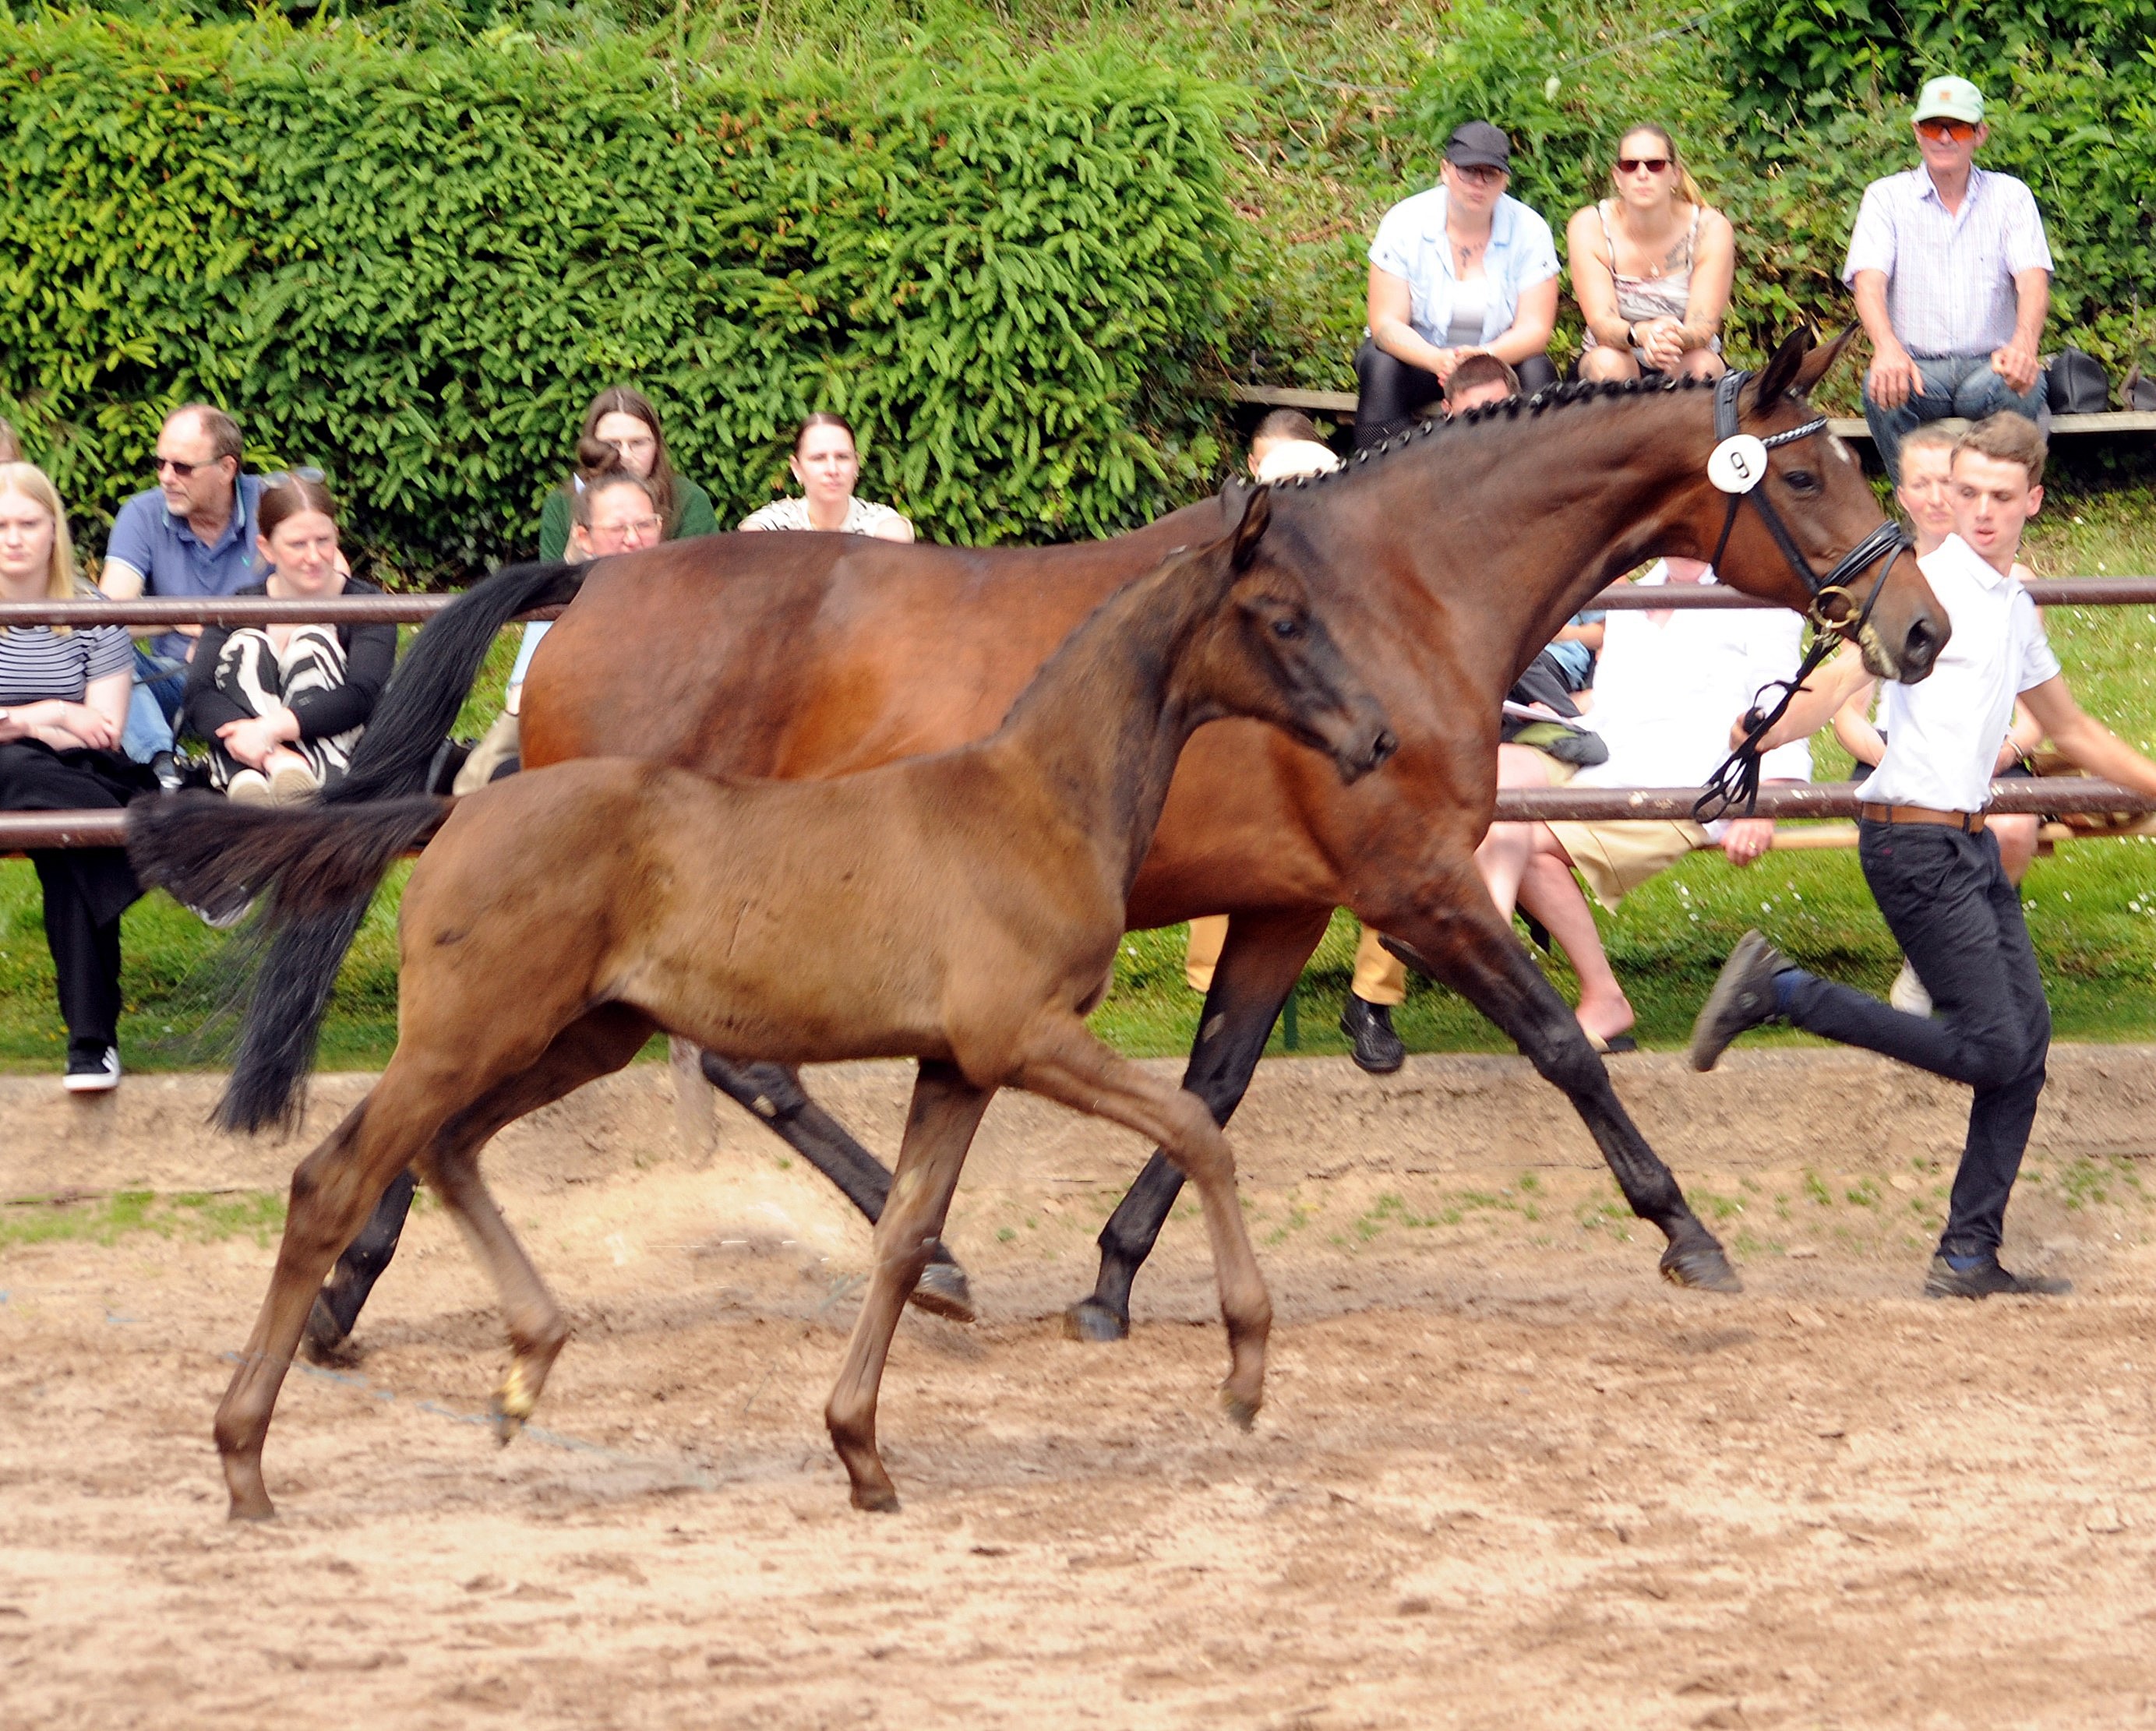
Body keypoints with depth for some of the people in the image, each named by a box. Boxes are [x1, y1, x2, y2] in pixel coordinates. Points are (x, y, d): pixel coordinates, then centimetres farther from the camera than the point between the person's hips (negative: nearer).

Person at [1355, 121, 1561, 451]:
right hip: (1417, 353, -1)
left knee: (1537, 373, -28)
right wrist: (1438, 360, -38)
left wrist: (1484, 356, -36)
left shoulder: (1529, 230, -9)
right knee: (1383, 369, -31)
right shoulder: (1405, 222, -12)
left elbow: (1534, 329, -14)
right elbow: (1386, 324, -17)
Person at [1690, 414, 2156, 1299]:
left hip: (1972, 844, 8)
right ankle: (1778, 990, -6)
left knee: (2027, 1041, 4)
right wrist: (1751, 742, -40)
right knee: (1992, 1047, -13)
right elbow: (1839, 679, -25)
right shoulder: (1929, 585, -11)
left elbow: (2073, 732, 30)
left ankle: (1969, 1258, 8)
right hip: (1917, 844, -8)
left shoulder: (2017, 607, 15)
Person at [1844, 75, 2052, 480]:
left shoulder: (2010, 195, 9)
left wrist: (2024, 342, -31)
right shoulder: (1886, 196, 8)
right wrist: (1887, 347, -32)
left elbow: (2033, 279, -5)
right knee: (1883, 388, -34)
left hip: (1989, 363, 0)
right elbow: (1869, 279, -8)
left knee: (2018, 389, -34)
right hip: (1917, 365, 0)